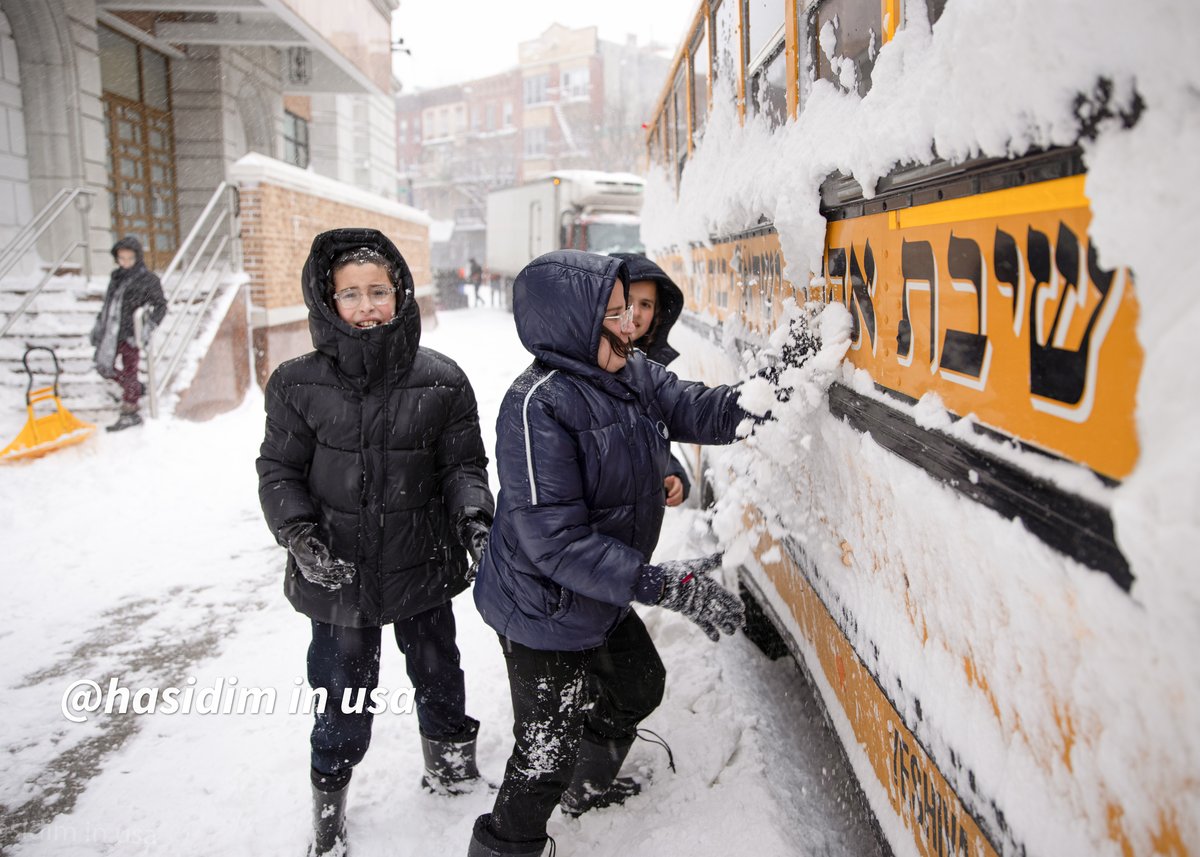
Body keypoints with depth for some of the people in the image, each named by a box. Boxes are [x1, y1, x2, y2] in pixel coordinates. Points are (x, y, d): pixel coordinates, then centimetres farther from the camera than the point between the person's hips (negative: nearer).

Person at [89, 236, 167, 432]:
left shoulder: (148, 278, -8)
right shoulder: (116, 276, 12)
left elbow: (160, 306, -9)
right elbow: (107, 303, 21)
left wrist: (148, 327, -20)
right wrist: (98, 324, 22)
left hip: (130, 334, -7)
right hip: (111, 332, 7)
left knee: (129, 372, 0)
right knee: (104, 367, 14)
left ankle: (130, 414, 13)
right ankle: (136, 388, 35)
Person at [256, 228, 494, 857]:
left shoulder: (441, 381, -8)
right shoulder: (299, 385, -8)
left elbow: (463, 464, -2)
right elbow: (279, 471, -1)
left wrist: (474, 515, -20)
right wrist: (300, 535, -16)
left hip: (424, 568, 1)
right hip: (336, 572, 0)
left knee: (439, 677, 21)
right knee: (342, 694, 15)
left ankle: (449, 765, 49)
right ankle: (329, 796, 42)